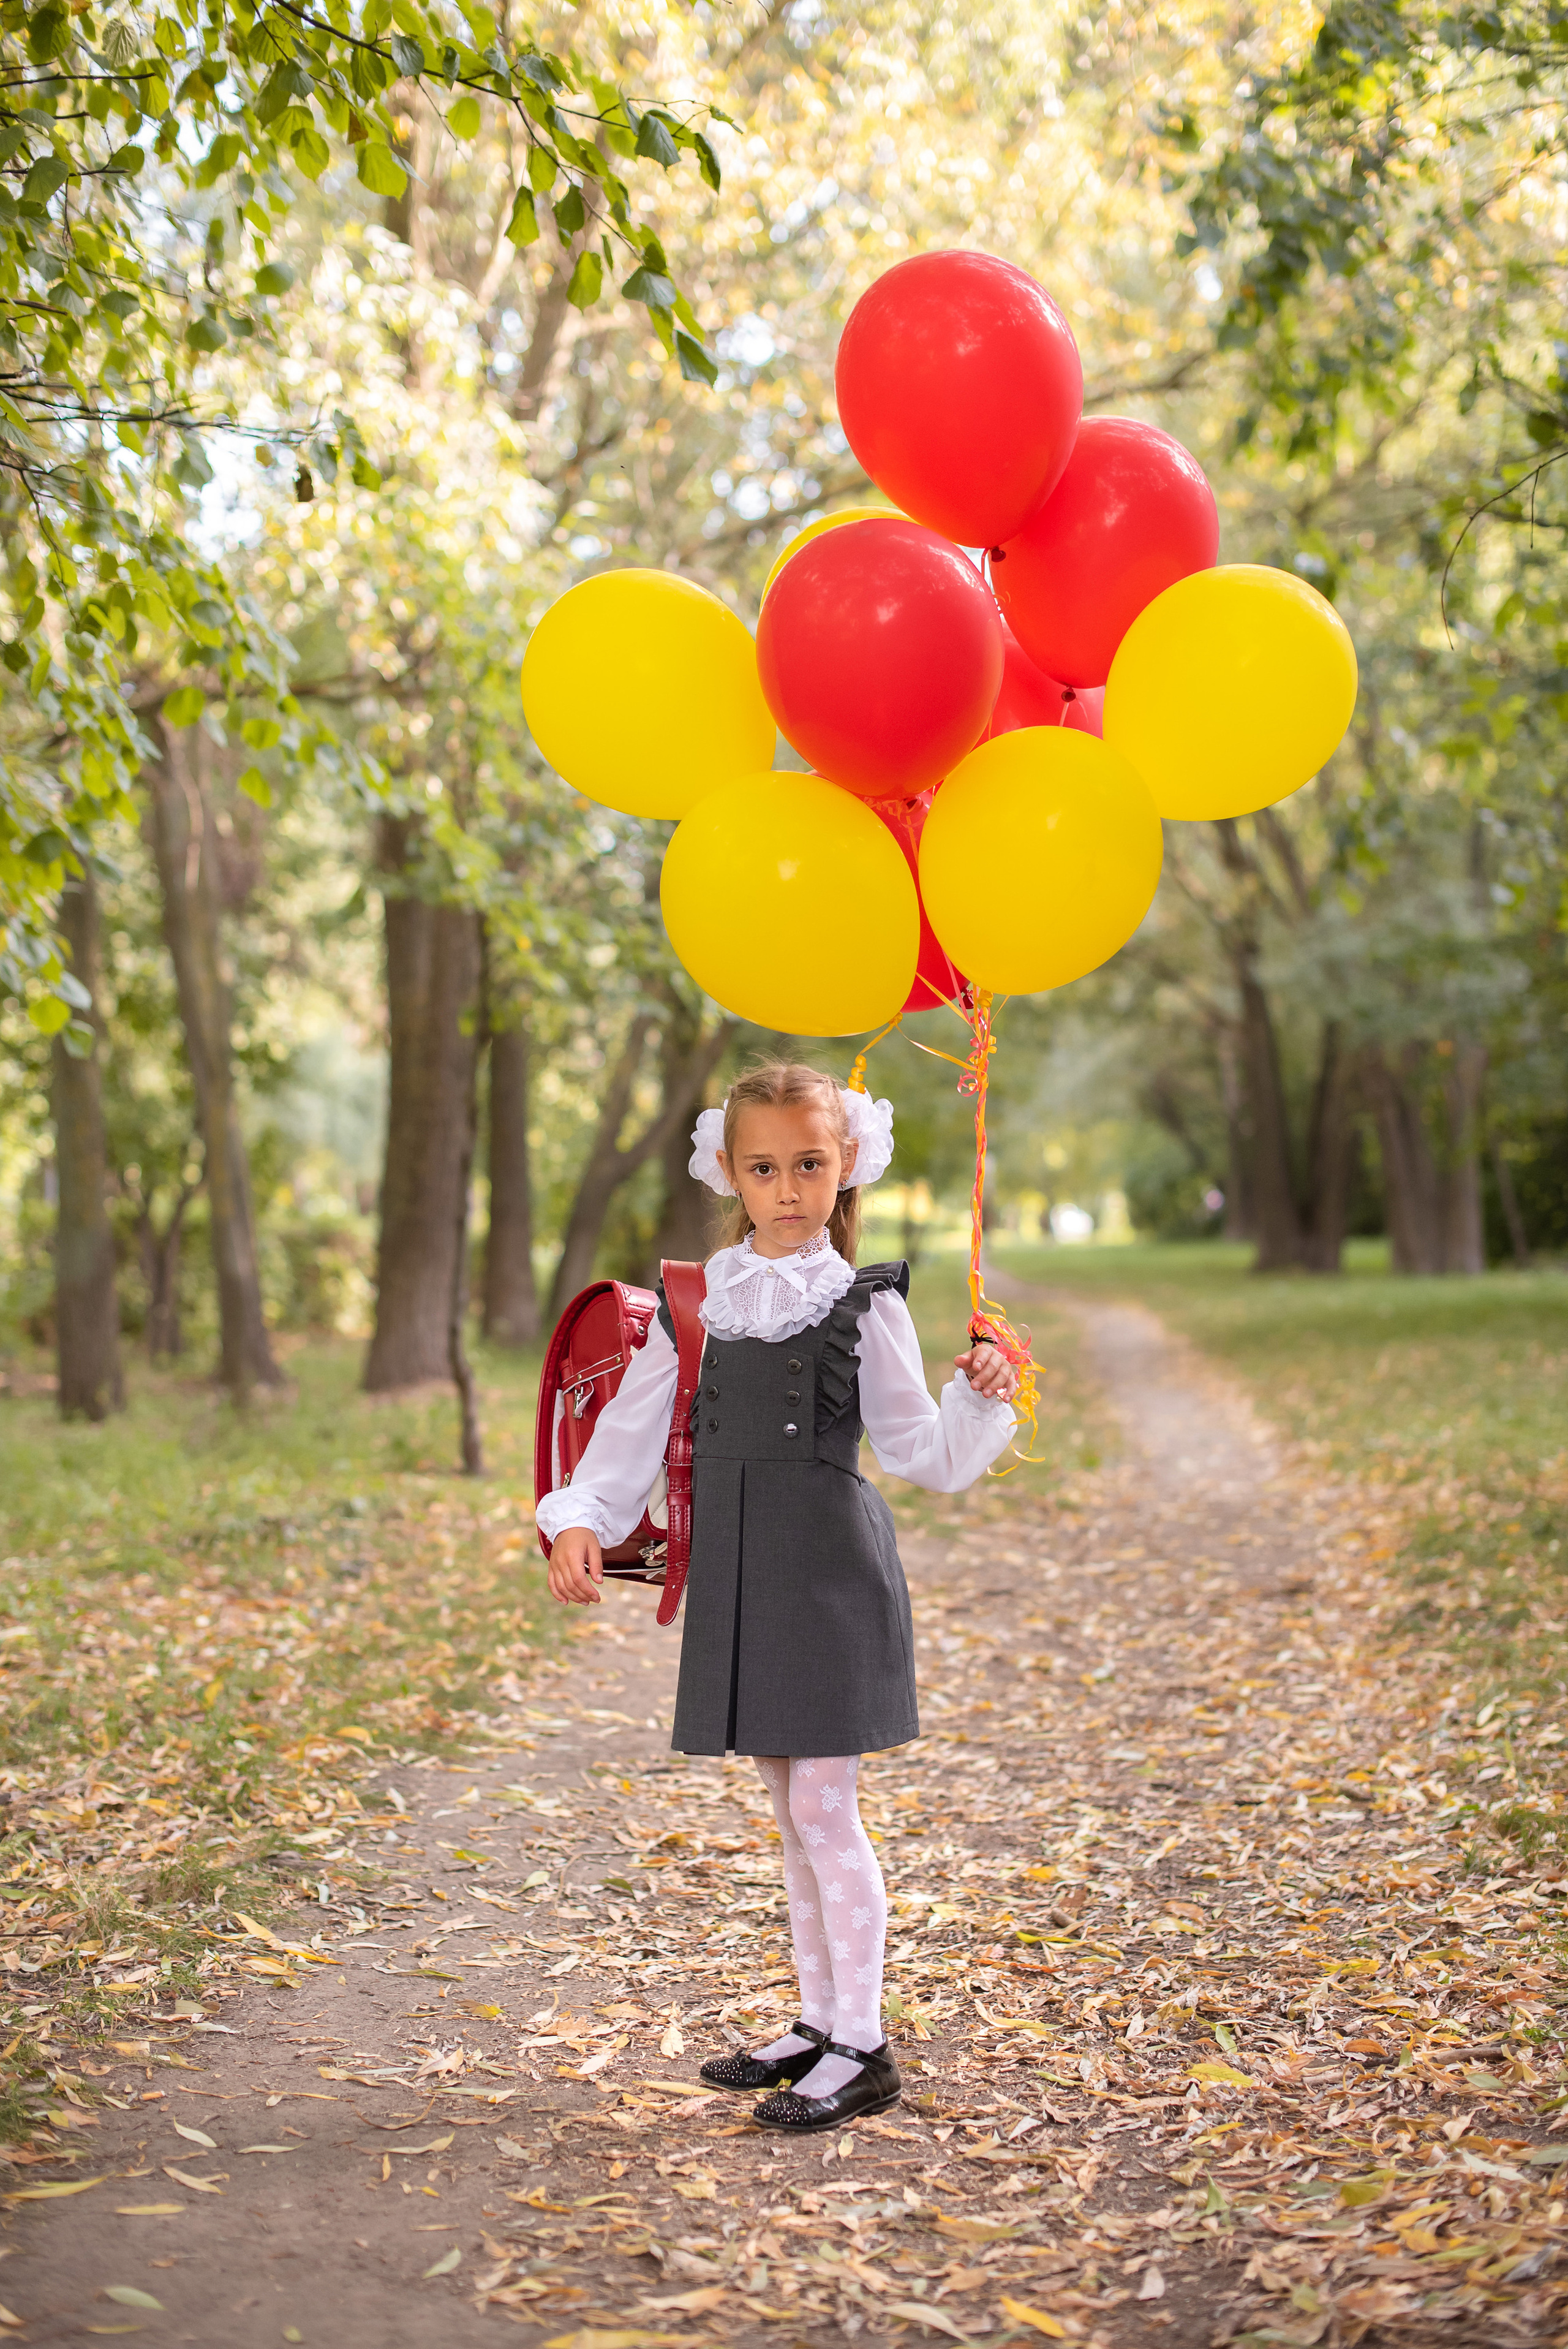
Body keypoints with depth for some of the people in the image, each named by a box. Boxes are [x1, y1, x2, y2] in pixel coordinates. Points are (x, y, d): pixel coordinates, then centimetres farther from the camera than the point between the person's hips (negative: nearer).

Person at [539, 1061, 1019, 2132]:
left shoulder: (864, 1304, -4)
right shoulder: (701, 1299, 6)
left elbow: (924, 1454, -3)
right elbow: (635, 1427, 8)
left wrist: (983, 1398, -20)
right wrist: (580, 1520, -6)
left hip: (832, 1571, -5)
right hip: (738, 1573, 5)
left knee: (825, 1803, -4)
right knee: (793, 1810, 14)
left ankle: (862, 2047, 6)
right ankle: (819, 2022, 27)